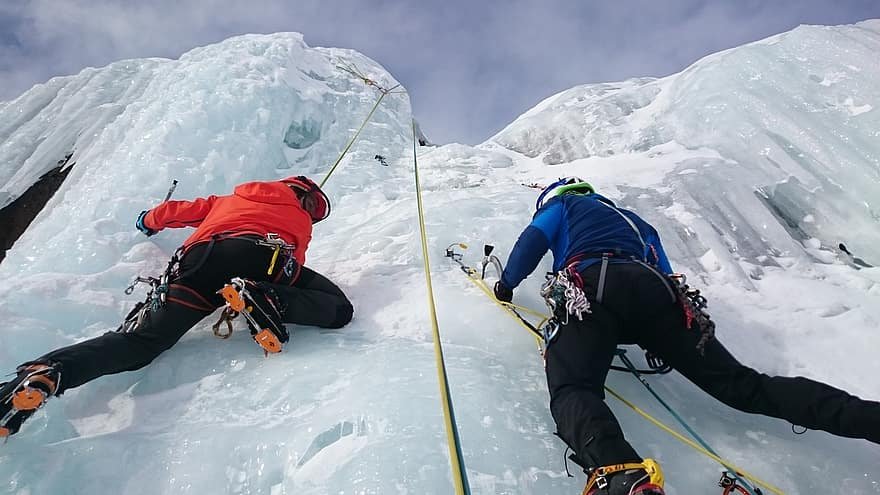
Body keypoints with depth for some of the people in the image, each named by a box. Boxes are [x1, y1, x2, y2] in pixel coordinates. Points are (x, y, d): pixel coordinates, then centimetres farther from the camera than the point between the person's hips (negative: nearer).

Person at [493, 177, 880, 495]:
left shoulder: (562, 203, 28)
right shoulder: (635, 220, 42)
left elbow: (530, 243, 12)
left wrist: (506, 284, 25)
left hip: (594, 288, -5)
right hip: (655, 292, 6)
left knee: (572, 389, -23)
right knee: (739, 383, 4)